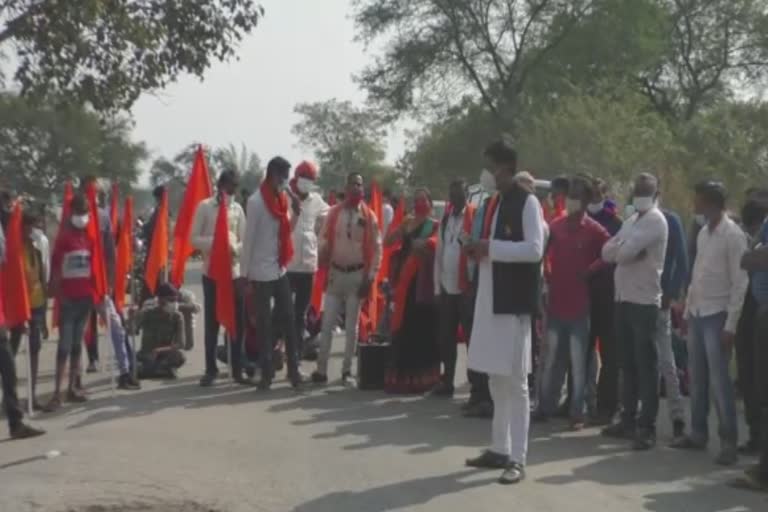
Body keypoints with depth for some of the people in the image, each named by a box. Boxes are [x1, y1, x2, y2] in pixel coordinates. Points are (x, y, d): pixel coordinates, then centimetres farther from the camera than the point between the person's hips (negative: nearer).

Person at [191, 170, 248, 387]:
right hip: (211, 271, -2)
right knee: (211, 321, 3)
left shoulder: (238, 208, 9)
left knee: (238, 322, 2)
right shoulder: (205, 207, 0)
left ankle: (237, 369, 10)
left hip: (235, 270, 2)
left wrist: (235, 248, -14)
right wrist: (214, 243, -18)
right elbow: (194, 239, -2)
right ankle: (211, 369, 12)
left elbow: (244, 240, 8)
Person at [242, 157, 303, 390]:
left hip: (281, 269, 6)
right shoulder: (256, 202, -13)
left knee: (288, 320, 6)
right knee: (264, 324, 3)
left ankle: (293, 369, 12)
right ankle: (266, 372, 12)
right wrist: (245, 274, -11)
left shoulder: (285, 199, 7)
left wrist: (295, 213, -5)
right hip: (261, 272, -6)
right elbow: (249, 238, -11)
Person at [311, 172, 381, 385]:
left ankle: (347, 370, 15)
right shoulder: (333, 212, 2)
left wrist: (370, 277, -6)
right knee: (327, 324, 0)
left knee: (352, 326, 7)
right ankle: (321, 369, 5)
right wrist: (324, 269, -5)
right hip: (335, 273, 1)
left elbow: (376, 248, -2)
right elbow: (324, 241, 2)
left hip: (357, 274, -1)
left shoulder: (369, 216, -2)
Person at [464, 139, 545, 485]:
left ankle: (517, 459, 2)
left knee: (515, 382, -3)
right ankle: (500, 449, 23)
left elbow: (535, 249, -18)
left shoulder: (527, 201, -8)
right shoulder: (493, 203, 16)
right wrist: (479, 250, 2)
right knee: (497, 381, 14)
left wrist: (490, 246, -18)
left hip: (514, 300, -8)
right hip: (490, 298, 8)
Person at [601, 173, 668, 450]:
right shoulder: (630, 221, 19)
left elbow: (625, 252, -19)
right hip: (623, 298, 8)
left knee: (646, 365, -6)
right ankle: (629, 419, 22)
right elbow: (607, 251, 9)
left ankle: (647, 427, -4)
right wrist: (624, 250, -9)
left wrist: (618, 249, 2)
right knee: (628, 363, 13)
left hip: (644, 301, -8)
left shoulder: (655, 220, -8)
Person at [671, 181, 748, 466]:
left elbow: (740, 282, -14)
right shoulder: (703, 233, 12)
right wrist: (687, 311, 14)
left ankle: (729, 443, 0)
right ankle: (698, 434, 22)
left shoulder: (733, 235, -11)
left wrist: (731, 325, -17)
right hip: (697, 314, 7)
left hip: (717, 316, -7)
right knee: (697, 379, 12)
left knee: (719, 381, -7)